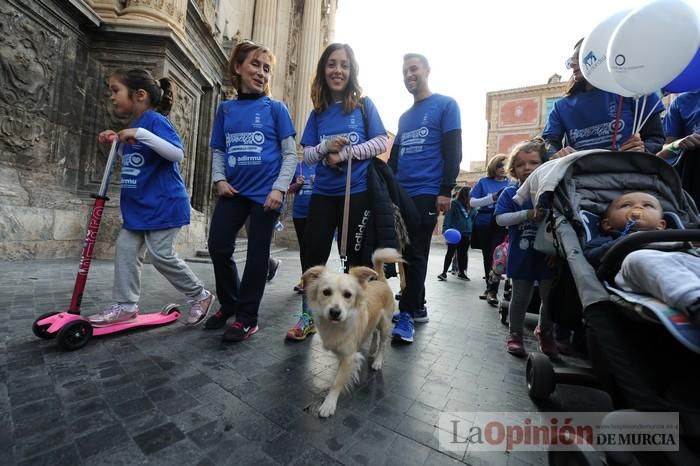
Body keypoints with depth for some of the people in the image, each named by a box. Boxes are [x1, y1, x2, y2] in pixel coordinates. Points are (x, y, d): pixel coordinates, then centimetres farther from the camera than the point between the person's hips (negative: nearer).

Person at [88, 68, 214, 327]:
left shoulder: (154, 120, -11)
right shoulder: (132, 126, 17)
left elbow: (177, 153, -25)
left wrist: (140, 134, -28)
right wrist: (117, 141, 15)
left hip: (163, 203, -9)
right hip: (138, 206, 9)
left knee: (162, 255, -8)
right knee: (125, 249, 8)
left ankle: (200, 295, 10)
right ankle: (125, 305, 20)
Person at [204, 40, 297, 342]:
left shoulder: (275, 108, 3)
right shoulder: (225, 109, 14)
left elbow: (290, 153, -2)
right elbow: (218, 150, 16)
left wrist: (279, 189, -13)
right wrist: (219, 179, -2)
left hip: (266, 192, -4)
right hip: (234, 191, 4)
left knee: (257, 254, 1)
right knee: (218, 247, 3)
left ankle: (247, 317, 17)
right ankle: (229, 304, 28)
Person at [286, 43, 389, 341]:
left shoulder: (364, 104, 5)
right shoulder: (318, 112, 13)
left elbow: (381, 143, -3)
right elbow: (307, 155, 10)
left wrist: (343, 153, -13)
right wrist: (325, 147, -12)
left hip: (358, 192, -3)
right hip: (323, 192, 3)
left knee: (355, 256, 6)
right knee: (313, 253, 2)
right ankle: (308, 316, 18)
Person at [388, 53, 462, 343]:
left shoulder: (446, 105, 6)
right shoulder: (404, 117, 24)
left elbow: (453, 151, -5)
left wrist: (446, 190, -14)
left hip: (426, 193, -6)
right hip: (400, 194, 7)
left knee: (416, 254, -6)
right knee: (407, 252, 8)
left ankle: (406, 313, 3)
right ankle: (418, 307, 21)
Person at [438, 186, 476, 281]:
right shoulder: (455, 204, -8)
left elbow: (475, 218, 15)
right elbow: (448, 216, -12)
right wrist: (445, 229, -22)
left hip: (466, 234, 5)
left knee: (463, 253, 14)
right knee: (450, 252, 0)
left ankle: (461, 272, 28)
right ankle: (444, 272, 7)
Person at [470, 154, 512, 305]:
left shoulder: (511, 184, 6)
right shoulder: (483, 182, 3)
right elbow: (472, 202, -2)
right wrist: (493, 197, -14)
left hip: (502, 225, -1)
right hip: (484, 224, 1)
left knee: (496, 256, -10)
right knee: (487, 257, 10)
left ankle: (492, 290, -3)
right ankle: (490, 288, 25)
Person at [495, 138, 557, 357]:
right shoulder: (509, 193, -3)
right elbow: (500, 219, -12)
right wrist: (527, 214, -23)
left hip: (548, 255, 2)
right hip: (521, 257, -1)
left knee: (550, 297, 13)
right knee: (520, 298, 10)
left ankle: (544, 333, 37)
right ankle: (515, 334, 27)